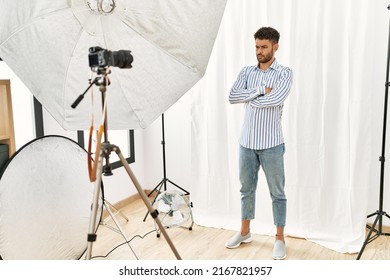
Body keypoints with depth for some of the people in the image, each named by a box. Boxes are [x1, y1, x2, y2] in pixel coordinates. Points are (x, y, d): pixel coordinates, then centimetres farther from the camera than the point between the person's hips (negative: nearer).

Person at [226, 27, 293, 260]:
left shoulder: (285, 73, -6)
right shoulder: (246, 72, 7)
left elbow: (277, 98, -25)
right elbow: (232, 97, -8)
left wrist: (250, 98, -10)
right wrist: (260, 90, -16)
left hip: (271, 144, -4)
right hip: (247, 142, 4)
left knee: (277, 192, 6)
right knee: (247, 189, 15)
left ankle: (280, 238, 20)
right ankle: (245, 232, 31)